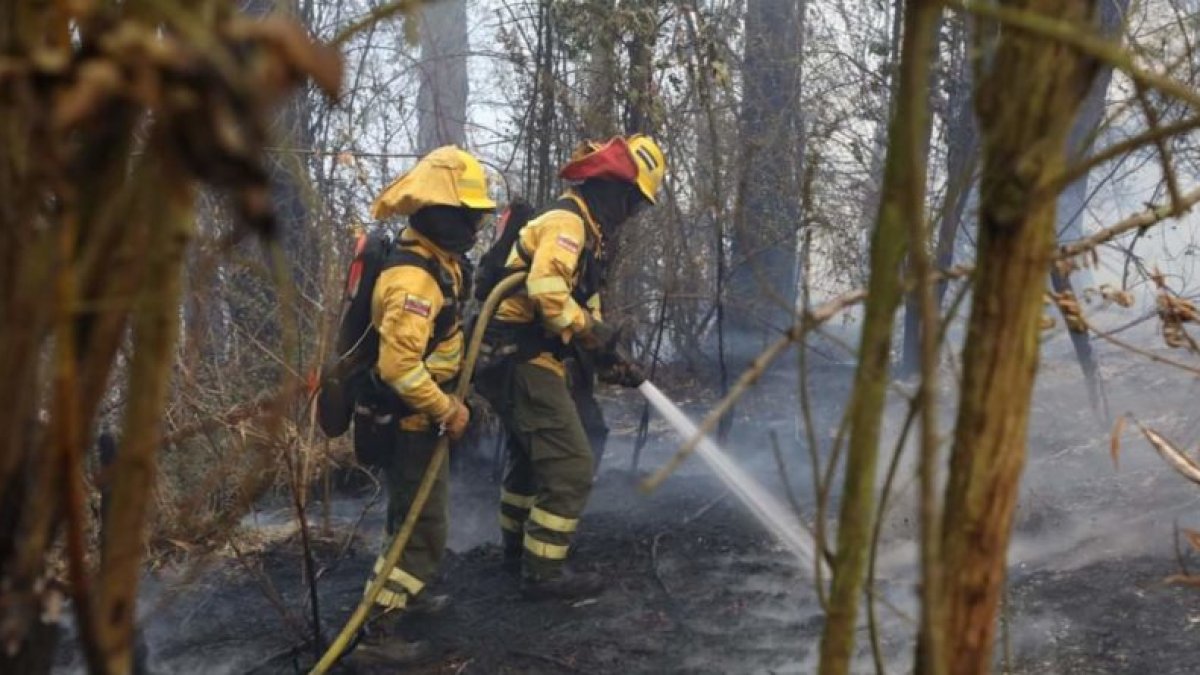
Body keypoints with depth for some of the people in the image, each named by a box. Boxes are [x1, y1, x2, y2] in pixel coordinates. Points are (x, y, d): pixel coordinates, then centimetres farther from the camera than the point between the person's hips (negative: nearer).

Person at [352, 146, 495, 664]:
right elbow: (399, 367, -33)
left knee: (417, 515, 25)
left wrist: (448, 401, 19)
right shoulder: (413, 277, -27)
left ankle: (406, 594, 42)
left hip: (420, 418, 10)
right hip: (408, 422, -10)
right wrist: (447, 411, -23)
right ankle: (377, 631, 0)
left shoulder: (439, 262, 6)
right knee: (422, 525, -5)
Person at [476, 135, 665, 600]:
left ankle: (518, 550, 42)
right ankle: (542, 573, -1)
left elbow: (576, 308, 20)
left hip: (511, 360, 11)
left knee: (531, 457, 26)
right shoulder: (567, 221, -15)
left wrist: (611, 361, 11)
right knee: (570, 466, -8)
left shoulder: (581, 227, 18)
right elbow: (545, 287, -32)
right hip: (522, 360, -11)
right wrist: (588, 330, -19)